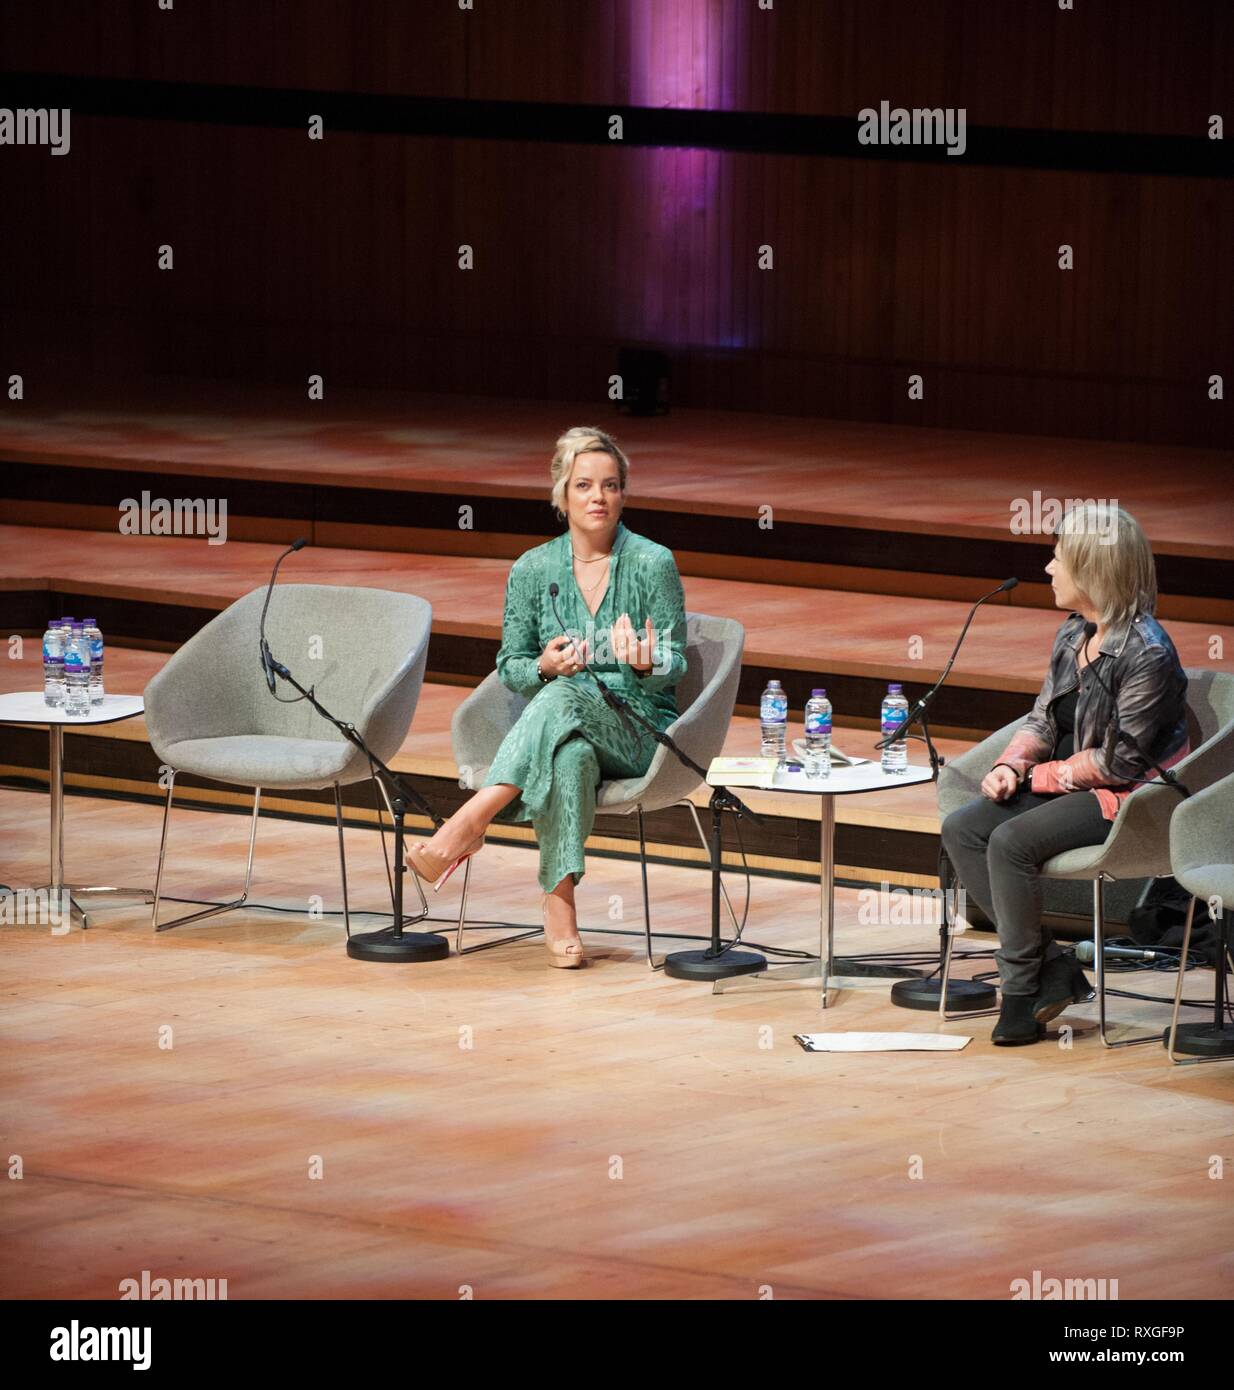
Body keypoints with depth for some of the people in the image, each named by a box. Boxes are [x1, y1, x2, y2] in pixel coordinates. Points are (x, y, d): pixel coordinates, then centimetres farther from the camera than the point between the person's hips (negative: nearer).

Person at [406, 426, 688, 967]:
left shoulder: (653, 564, 0)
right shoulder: (532, 570, 7)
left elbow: (672, 669, -1)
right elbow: (510, 668, 10)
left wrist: (646, 663, -26)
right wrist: (546, 665, -14)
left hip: (638, 730, -1)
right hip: (555, 725, 1)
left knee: (562, 699, -37)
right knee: (568, 755, -40)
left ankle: (470, 822, -42)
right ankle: (559, 907, -43)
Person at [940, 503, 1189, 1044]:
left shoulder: (1146, 653, -20)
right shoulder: (1073, 634, 8)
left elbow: (1122, 759, -20)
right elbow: (1044, 718, 14)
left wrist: (1042, 776, -13)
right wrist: (1011, 766, -6)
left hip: (1126, 798, -9)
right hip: (1065, 786, 9)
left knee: (1012, 841, -27)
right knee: (961, 830, -6)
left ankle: (1022, 987, -12)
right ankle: (1053, 968, -11)